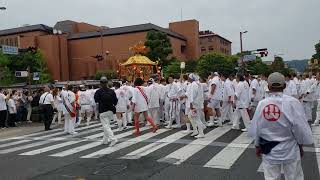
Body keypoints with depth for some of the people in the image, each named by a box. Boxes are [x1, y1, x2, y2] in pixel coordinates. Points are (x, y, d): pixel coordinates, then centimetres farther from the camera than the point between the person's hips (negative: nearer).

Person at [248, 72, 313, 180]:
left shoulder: (261, 104, -10)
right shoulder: (292, 102, -17)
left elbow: (256, 128, -1)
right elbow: (300, 127, -11)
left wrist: (257, 146, 15)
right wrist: (300, 145, 7)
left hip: (269, 150, 2)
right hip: (289, 150, -2)